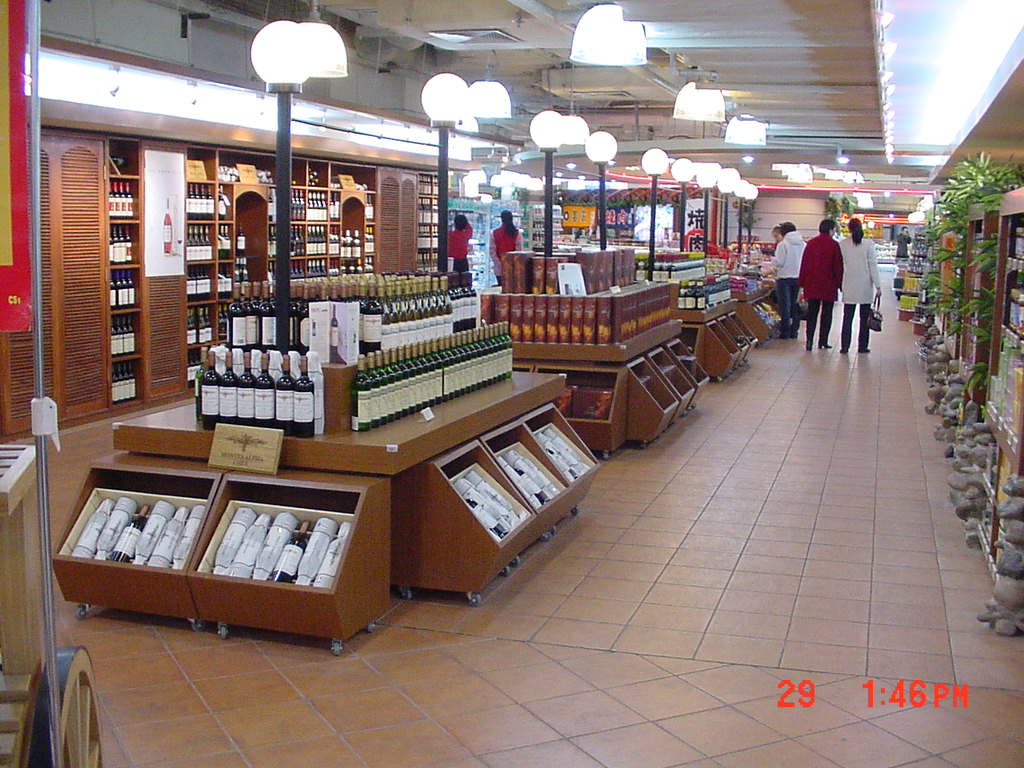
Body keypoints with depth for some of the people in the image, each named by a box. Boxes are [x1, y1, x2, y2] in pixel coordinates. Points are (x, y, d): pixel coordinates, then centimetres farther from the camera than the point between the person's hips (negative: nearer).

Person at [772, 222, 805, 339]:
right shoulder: (803, 244, 4)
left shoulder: (783, 244, -11)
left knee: (785, 306, 2)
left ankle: (785, 332, 3)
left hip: (785, 278, -5)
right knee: (795, 305, 13)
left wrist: (772, 260, 7)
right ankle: (794, 331, 17)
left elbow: (779, 262, -13)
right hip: (798, 277, 5)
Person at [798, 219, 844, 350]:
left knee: (812, 313, 7)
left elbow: (804, 264, 6)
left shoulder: (810, 243, 4)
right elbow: (838, 266, -6)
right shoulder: (834, 245, -7)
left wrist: (802, 283, 12)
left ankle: (810, 340, -3)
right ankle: (823, 341, 6)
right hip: (829, 285, -3)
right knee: (827, 314, 6)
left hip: (812, 285, 3)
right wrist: (840, 284, 2)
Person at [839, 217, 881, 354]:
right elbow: (873, 266, -6)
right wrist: (878, 286, -2)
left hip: (849, 287, 1)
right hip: (865, 286, -1)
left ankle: (844, 346, 4)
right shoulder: (868, 244, -7)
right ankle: (862, 346, 11)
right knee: (864, 318, 9)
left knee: (847, 318, 6)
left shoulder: (843, 244, -4)